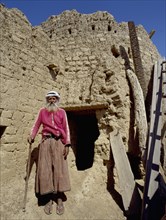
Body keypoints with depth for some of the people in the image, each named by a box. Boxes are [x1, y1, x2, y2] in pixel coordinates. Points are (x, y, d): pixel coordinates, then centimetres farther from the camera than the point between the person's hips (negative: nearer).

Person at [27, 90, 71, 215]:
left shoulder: (62, 112, 10)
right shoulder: (42, 111, 15)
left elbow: (66, 128, 3)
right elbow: (37, 125, 8)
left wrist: (67, 144, -6)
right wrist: (32, 136, -11)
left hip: (59, 142, -1)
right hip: (46, 142, 1)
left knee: (59, 169, -1)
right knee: (45, 169, 0)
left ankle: (59, 199, 9)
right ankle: (49, 199, 12)